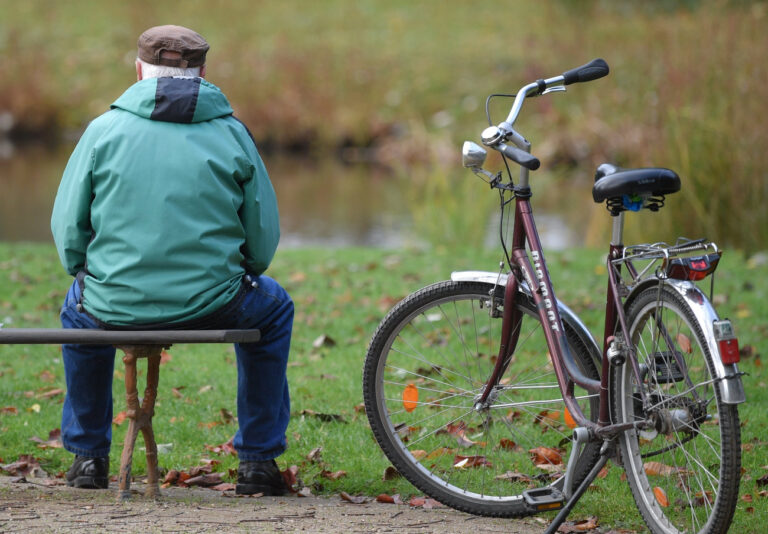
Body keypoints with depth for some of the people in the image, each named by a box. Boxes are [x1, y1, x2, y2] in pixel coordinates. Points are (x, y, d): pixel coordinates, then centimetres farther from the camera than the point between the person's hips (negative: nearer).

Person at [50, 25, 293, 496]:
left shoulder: (104, 129, 1)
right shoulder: (232, 134, 3)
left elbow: (67, 230, 2)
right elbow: (264, 238, 4)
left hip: (116, 306, 1)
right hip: (213, 306, -1)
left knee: (80, 306, 37)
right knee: (273, 307, 32)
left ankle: (88, 455, 38)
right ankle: (258, 459, 28)